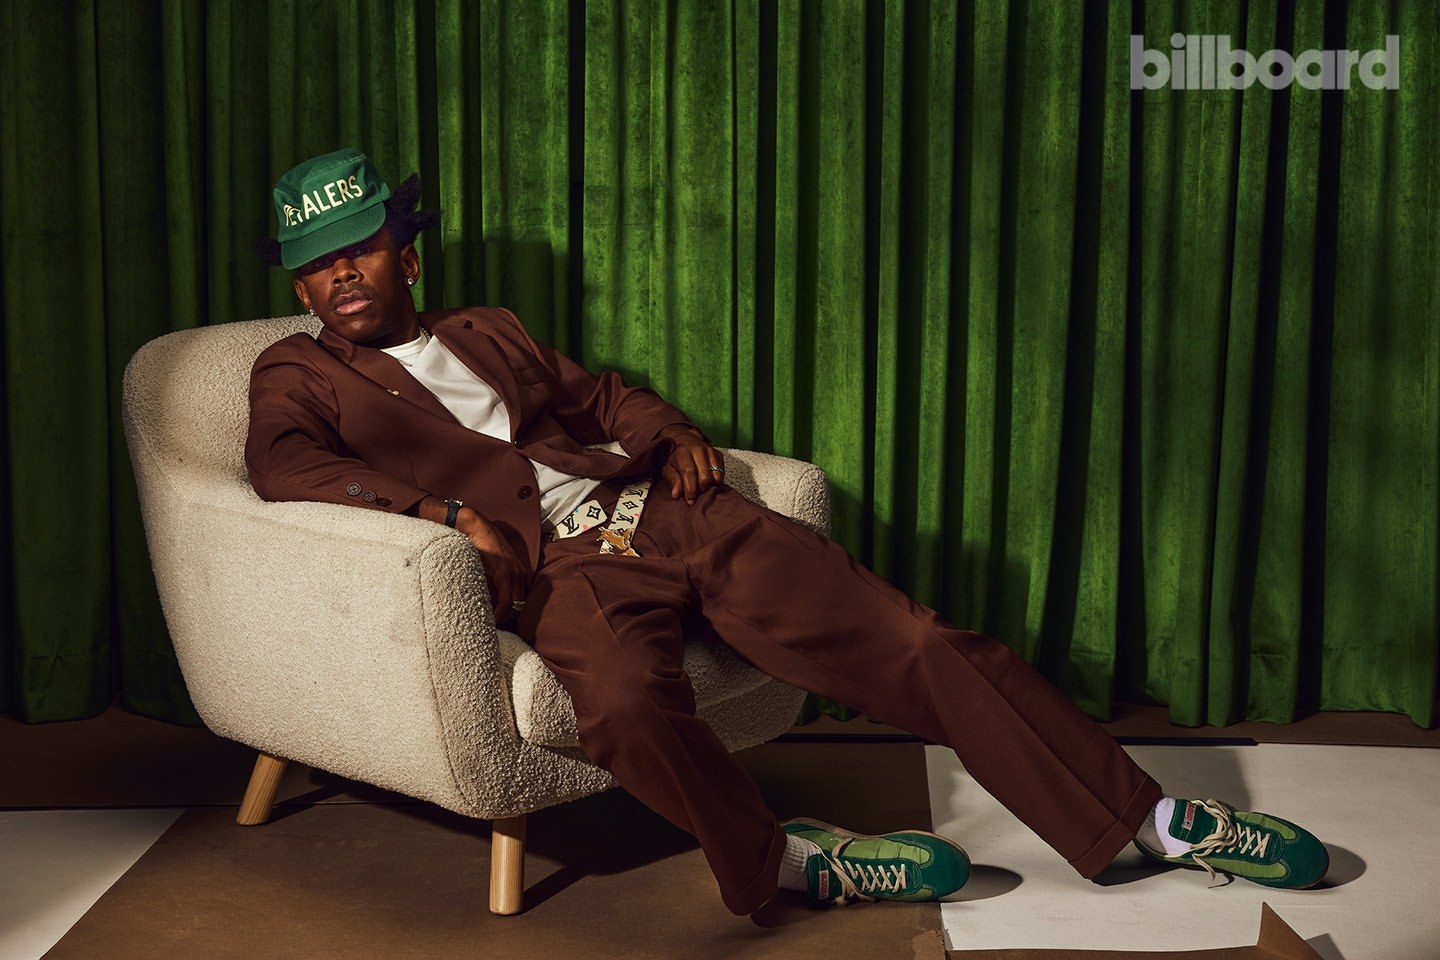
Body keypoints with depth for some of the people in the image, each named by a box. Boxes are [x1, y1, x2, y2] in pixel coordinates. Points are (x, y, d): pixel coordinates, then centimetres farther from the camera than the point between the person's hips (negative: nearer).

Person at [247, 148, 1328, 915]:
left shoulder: (486, 331, 26)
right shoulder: (298, 372, 12)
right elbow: (283, 466, -8)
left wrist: (673, 430, 12)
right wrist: (446, 509, -21)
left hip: (658, 509, 4)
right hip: (558, 566, -4)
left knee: (922, 643, -8)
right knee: (626, 702, -41)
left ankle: (1151, 818, -1)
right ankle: (773, 855, -14)